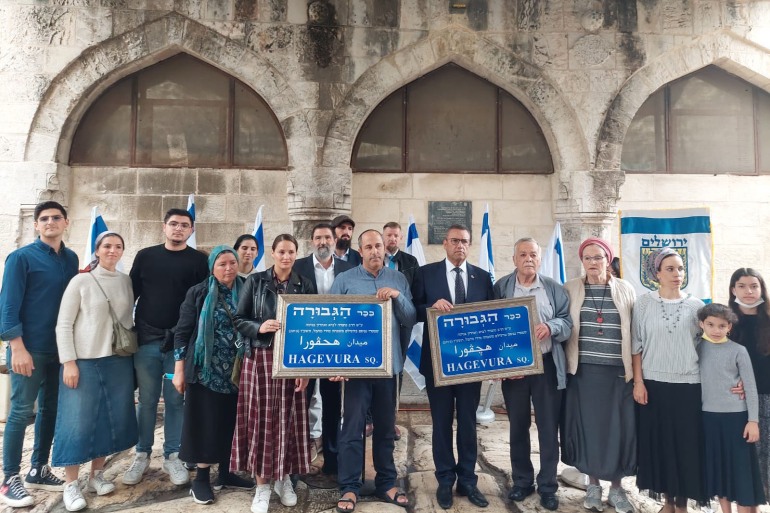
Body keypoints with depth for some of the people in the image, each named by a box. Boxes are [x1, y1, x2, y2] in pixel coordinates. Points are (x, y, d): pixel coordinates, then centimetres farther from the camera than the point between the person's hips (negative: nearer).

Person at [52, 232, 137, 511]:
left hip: (119, 360, 4)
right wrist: (69, 362, -12)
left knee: (112, 418, 9)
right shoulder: (80, 281, -4)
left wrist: (134, 354, 8)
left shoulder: (126, 281, 7)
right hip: (85, 361, -4)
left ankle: (97, 475, 24)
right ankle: (71, 484, 13)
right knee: (78, 420, 0)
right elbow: (63, 325, -5)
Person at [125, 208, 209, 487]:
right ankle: (142, 455, 23)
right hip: (146, 339, 1)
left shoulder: (198, 260, 2)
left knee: (175, 400, 6)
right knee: (146, 400, 9)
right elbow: (131, 293, 9)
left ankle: (172, 456, 18)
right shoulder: (145, 256, 8)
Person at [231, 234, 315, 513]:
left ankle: (284, 478, 26)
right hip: (260, 359, -1)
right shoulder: (255, 281, 2)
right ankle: (262, 485, 18)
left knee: (289, 419, 6)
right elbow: (239, 320, 2)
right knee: (261, 419, 3)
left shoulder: (305, 285, 4)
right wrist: (260, 327, -18)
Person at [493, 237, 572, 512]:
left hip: (546, 365, 0)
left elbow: (567, 322, 1)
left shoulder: (554, 288, 4)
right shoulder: (501, 287, 1)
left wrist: (550, 327, -20)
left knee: (548, 427, 6)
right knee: (518, 426, 12)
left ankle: (547, 486, 21)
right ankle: (521, 481, 27)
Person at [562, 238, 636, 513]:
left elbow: (635, 333, 5)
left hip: (617, 372, 0)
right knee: (587, 426, 7)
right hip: (583, 371, 0)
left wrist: (635, 371, 1)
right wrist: (565, 366, -3)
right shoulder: (571, 289, 3)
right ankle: (593, 485, 24)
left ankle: (616, 488, 23)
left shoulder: (626, 289, 4)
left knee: (618, 428, 5)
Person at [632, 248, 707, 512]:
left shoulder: (696, 305, 2)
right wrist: (638, 382, -5)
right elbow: (637, 345, -1)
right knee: (658, 442, 7)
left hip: (689, 384, 1)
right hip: (654, 383, -1)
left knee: (687, 443, 5)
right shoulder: (644, 303, -2)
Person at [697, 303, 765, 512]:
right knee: (717, 466, 11)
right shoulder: (697, 348, 1)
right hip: (709, 416, 3)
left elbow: (750, 387, -4)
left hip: (736, 416, -2)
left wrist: (753, 420, -8)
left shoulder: (738, 350, -5)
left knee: (740, 466, 3)